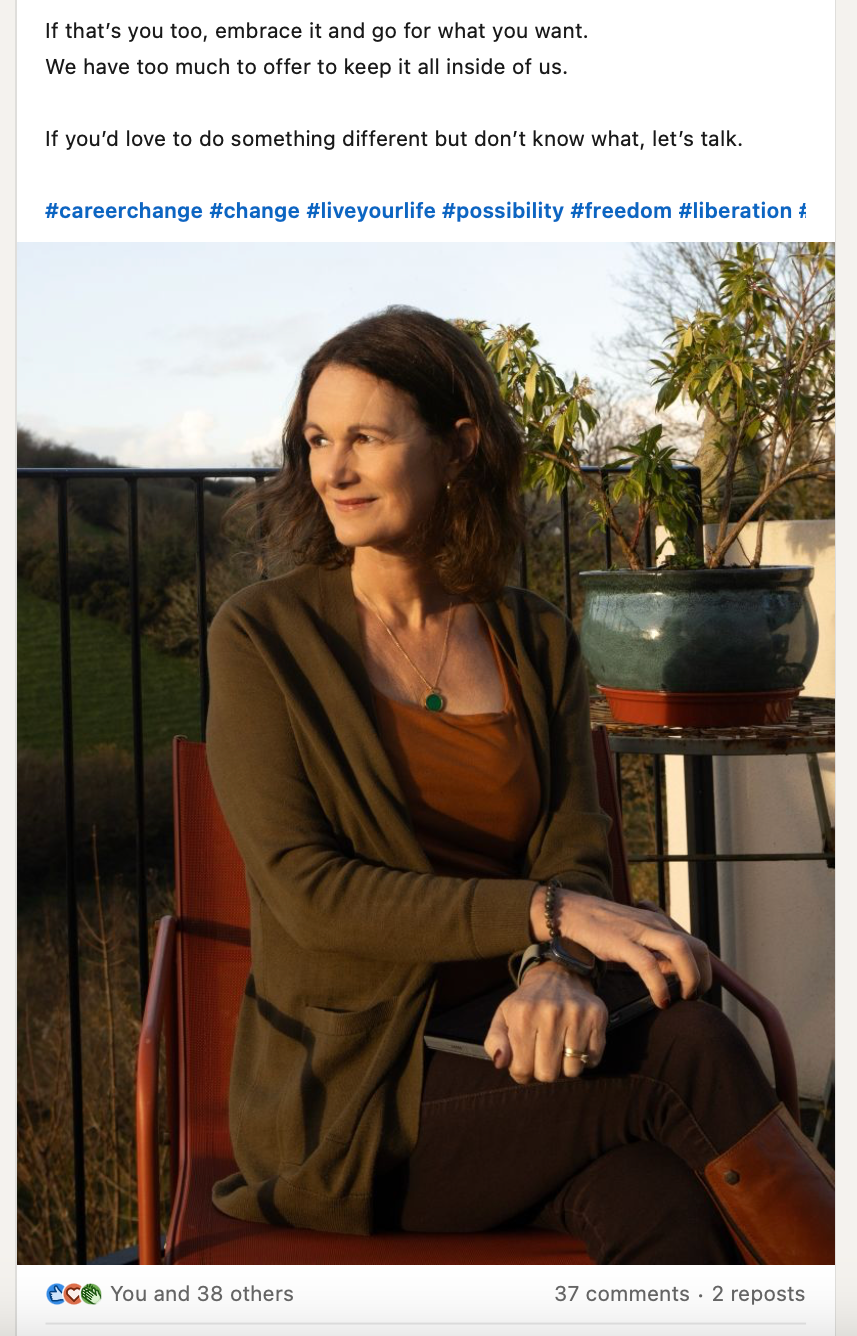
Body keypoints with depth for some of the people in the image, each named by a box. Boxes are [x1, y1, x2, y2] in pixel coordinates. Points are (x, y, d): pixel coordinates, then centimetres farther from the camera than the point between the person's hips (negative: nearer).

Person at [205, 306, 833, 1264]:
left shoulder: (537, 643, 9)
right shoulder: (264, 637, -3)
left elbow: (575, 854, -1)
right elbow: (304, 890, -12)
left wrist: (557, 972, -25)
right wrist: (548, 911, -22)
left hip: (509, 1053, 3)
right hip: (346, 1099, -3)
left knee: (665, 1212, -30)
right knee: (691, 1050, -25)